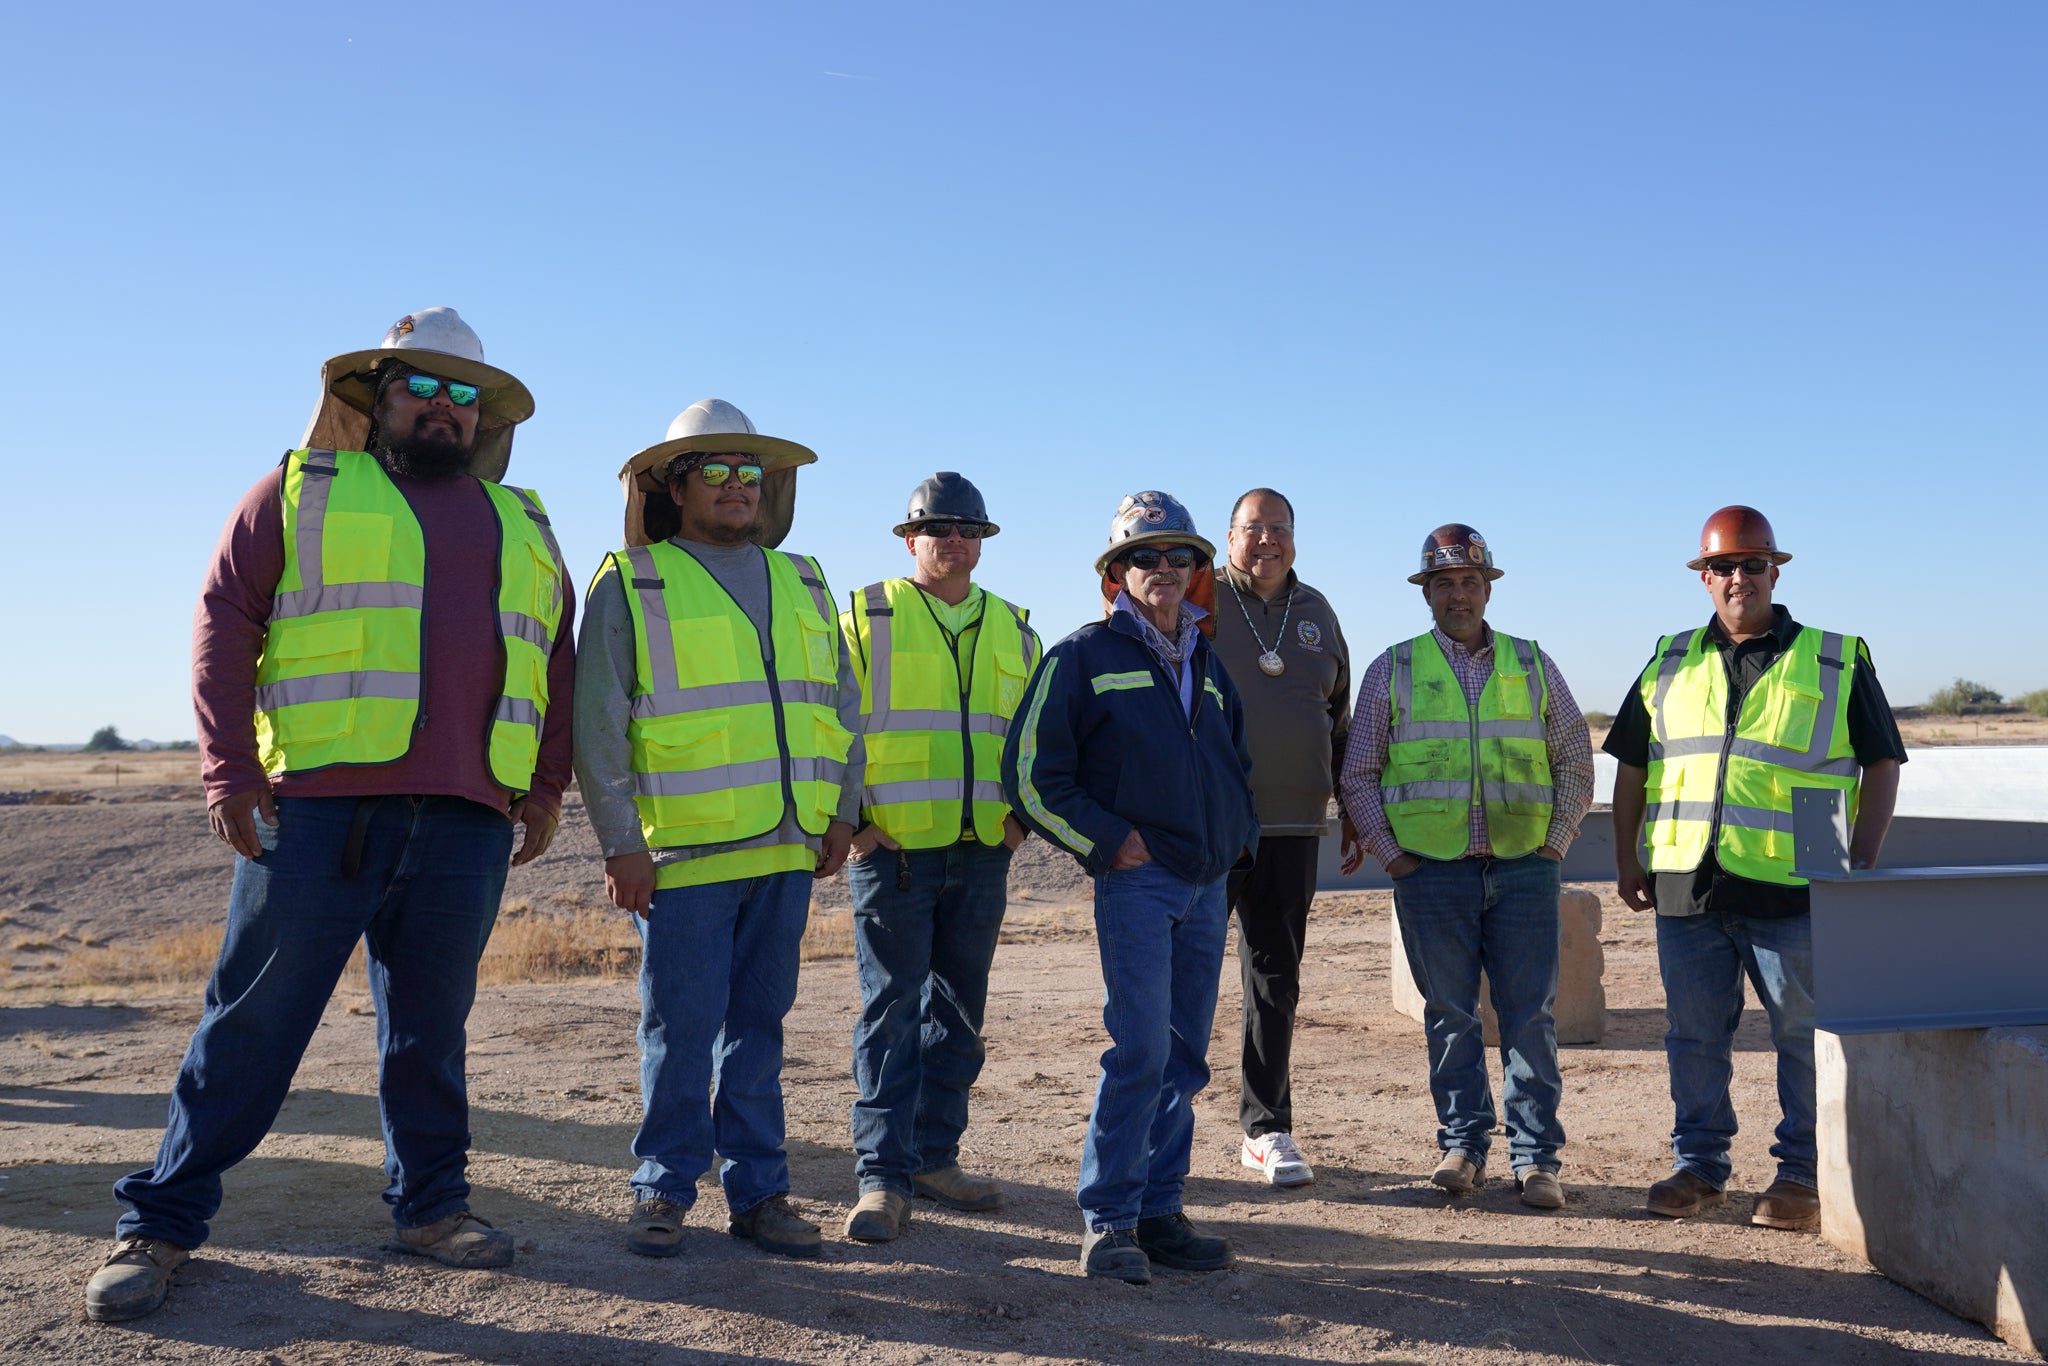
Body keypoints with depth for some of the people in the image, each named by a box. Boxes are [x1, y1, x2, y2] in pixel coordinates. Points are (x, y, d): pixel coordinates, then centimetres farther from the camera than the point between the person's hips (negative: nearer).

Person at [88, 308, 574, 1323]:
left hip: (467, 817, 3)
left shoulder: (519, 521, 20)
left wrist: (547, 787, 11)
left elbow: (556, 661, 20)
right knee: (255, 1016, 1)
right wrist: (229, 769, -5)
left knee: (431, 1021, 10)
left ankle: (429, 1204, 22)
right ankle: (161, 1221, 13)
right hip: (320, 799, -3)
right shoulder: (304, 489, 10)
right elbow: (224, 620, 4)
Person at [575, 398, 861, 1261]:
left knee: (760, 1022, 10)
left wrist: (842, 811, 10)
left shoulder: (802, 582, 15)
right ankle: (663, 1190, 16)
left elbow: (841, 701, 19)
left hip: (787, 847, 4)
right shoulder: (631, 584, 1)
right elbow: (598, 724, -3)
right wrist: (620, 842, -9)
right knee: (682, 1027, 0)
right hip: (684, 850, -4)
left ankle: (757, 1191, 18)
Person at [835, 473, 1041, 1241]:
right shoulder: (865, 618, 0)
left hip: (982, 853, 5)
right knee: (891, 1007, -4)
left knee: (958, 1009, 10)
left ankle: (934, 1156, 22)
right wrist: (847, 820, -8)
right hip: (892, 848, -5)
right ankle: (882, 1176, 2)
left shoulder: (1013, 632, 14)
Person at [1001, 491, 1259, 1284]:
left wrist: (1243, 832, 14)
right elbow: (1031, 776, -6)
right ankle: (1108, 1220, 0)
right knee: (1140, 1051, -11)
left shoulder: (1209, 666, 18)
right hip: (1136, 880, -6)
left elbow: (1238, 763, 31)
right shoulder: (1084, 656, -1)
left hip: (1208, 885, 6)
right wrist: (1106, 841, -10)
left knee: (1186, 1058, 8)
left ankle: (1158, 1210, 18)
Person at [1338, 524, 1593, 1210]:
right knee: (1450, 1013, 4)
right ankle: (1462, 1145, 16)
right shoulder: (1393, 670, 7)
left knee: (1531, 1016, 1)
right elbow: (1358, 772, 8)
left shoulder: (1532, 665, 12)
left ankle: (1536, 1158, 8)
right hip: (1431, 869, -1)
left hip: (1522, 869, 1)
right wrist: (1389, 852, 0)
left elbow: (1576, 759, 16)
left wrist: (1556, 841, 7)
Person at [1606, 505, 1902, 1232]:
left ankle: (1803, 1174, 15)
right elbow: (1632, 763, 16)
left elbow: (1881, 763, 6)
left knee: (1805, 1035, 2)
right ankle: (1699, 1166, 20)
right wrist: (1627, 857, 10)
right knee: (1695, 1035, 9)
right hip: (1685, 885, 3)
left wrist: (1864, 859, -3)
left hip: (1792, 889, -2)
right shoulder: (1670, 661, 13)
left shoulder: (1836, 660, 6)